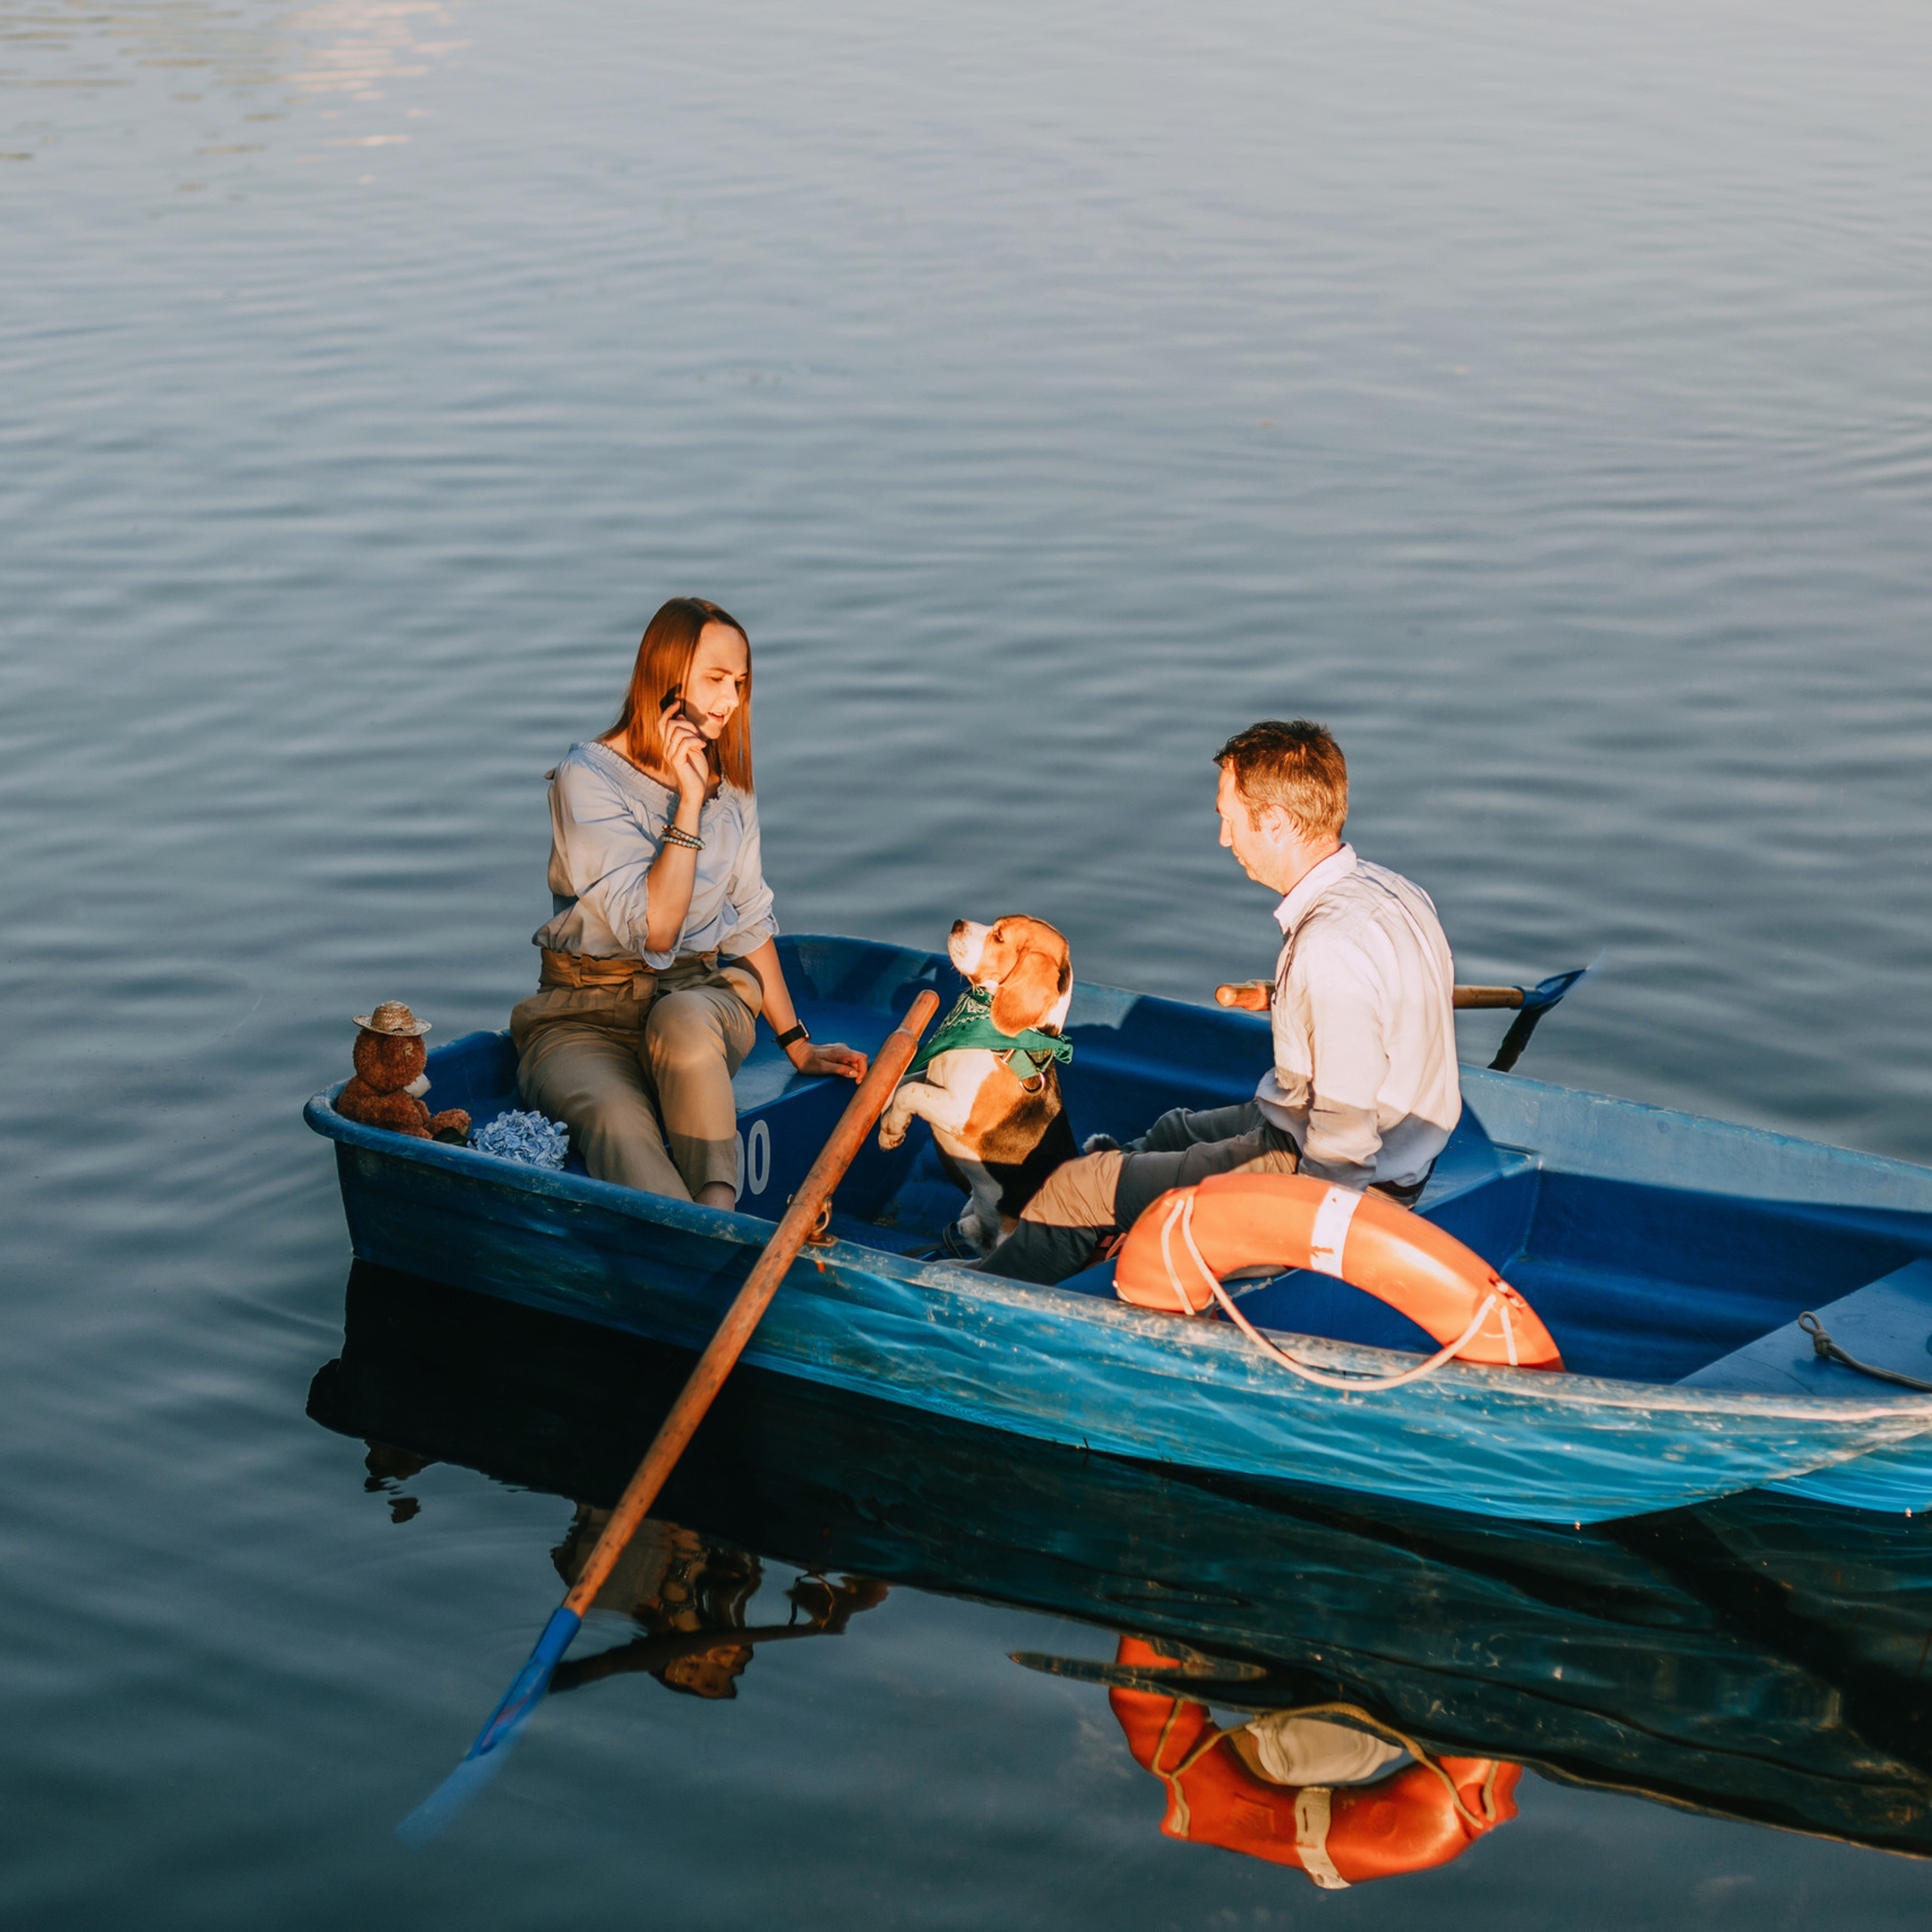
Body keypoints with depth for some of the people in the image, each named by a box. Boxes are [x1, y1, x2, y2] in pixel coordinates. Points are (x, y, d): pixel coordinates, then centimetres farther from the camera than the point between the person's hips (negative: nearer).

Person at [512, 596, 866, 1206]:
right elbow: (655, 929, -15)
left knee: (682, 1019, -36)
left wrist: (797, 1045, 16)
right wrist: (689, 799, -17)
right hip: (587, 1014, -3)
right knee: (617, 1119, -37)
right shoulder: (588, 777, -8)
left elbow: (748, 920, 19)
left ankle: (720, 1217, -42)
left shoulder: (729, 778, 11)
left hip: (704, 996, 4)